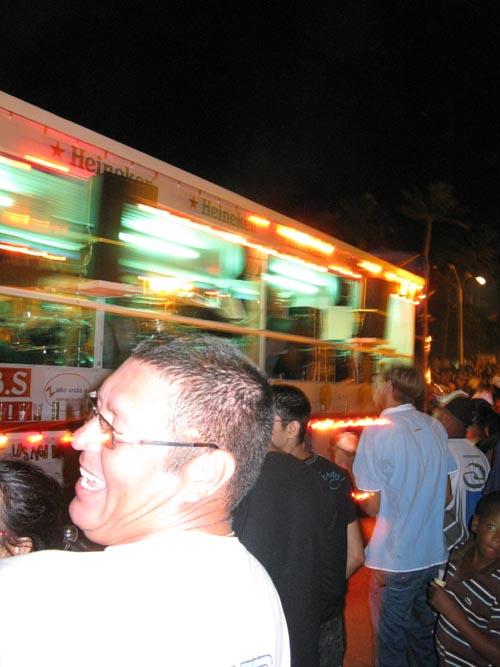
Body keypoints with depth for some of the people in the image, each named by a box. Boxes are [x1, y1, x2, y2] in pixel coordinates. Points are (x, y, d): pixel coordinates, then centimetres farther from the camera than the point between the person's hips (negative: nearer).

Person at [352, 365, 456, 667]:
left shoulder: (377, 432, -16)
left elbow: (373, 506, -16)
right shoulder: (436, 427, 1)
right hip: (434, 553, 6)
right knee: (424, 631, 22)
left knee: (392, 640, 11)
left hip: (395, 559, -5)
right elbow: (446, 494, 7)